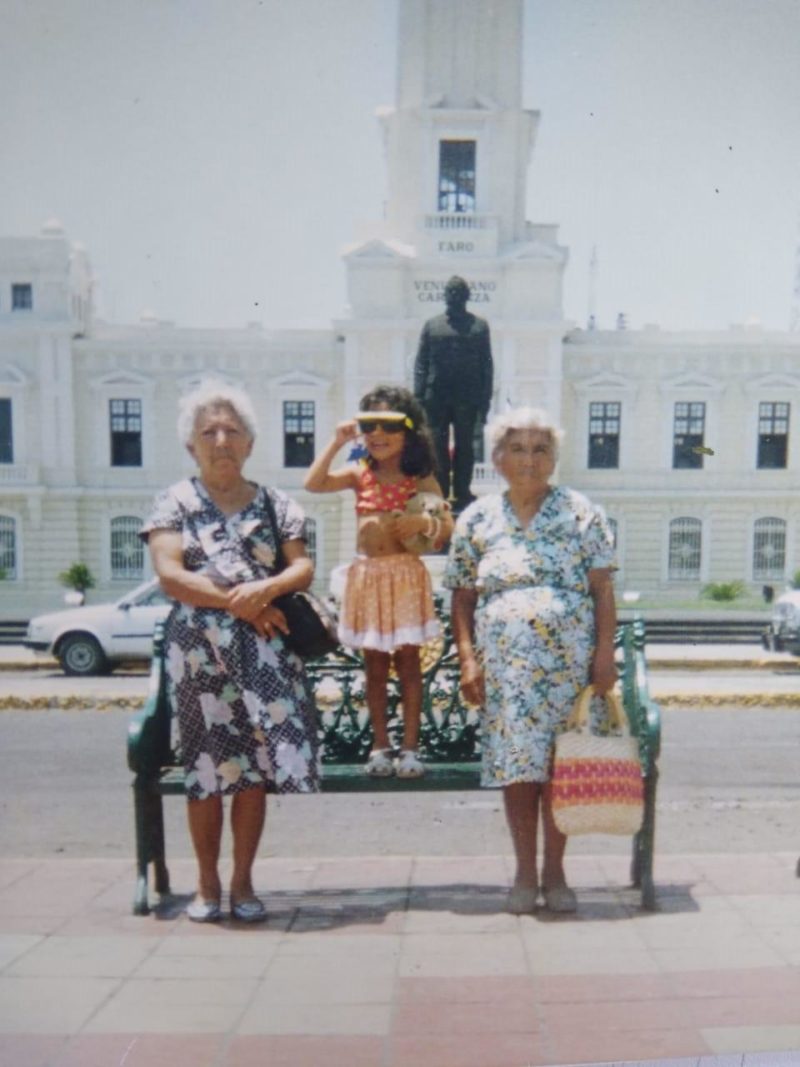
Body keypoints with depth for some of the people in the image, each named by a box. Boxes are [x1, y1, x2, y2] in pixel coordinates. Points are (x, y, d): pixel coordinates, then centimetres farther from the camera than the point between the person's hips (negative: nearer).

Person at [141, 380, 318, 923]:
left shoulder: (275, 503, 11)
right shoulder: (176, 501, 5)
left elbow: (303, 568, 4)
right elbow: (170, 575, -7)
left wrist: (264, 589, -16)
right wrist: (239, 604, -12)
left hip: (263, 653, 2)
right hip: (199, 652, -1)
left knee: (255, 768, 3)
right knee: (206, 768, 4)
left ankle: (243, 881, 16)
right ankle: (208, 883, 18)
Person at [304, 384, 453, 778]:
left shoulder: (421, 480, 0)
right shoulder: (360, 474, 3)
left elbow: (448, 528, -1)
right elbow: (313, 483, -12)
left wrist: (425, 521, -20)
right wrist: (337, 441, -11)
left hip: (406, 576, -2)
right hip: (367, 576, 2)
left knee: (408, 662, 3)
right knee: (374, 665, 8)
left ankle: (410, 746, 11)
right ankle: (380, 745, 18)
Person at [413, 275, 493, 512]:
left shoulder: (480, 326, 8)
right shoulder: (432, 325, 10)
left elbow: (486, 365, 5)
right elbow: (421, 363, 6)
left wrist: (485, 399, -2)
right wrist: (419, 396, -4)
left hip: (468, 397, -1)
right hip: (436, 397, 1)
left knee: (464, 446, 4)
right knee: (438, 447, 2)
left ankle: (462, 494, 10)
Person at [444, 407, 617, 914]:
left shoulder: (581, 513, 4)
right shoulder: (476, 520, 7)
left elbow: (603, 589, 2)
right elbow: (462, 597, 8)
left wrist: (605, 652, -6)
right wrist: (468, 658, -1)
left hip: (569, 664, 0)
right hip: (504, 667, 1)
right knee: (517, 767, 4)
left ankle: (555, 871, 21)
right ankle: (525, 873, 19)